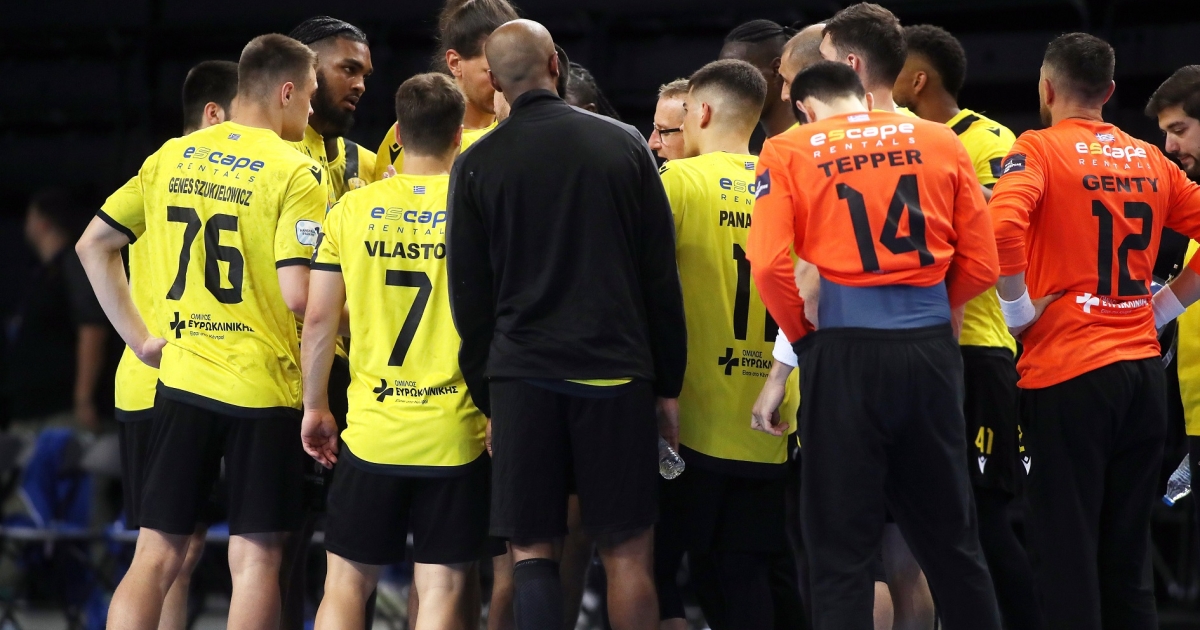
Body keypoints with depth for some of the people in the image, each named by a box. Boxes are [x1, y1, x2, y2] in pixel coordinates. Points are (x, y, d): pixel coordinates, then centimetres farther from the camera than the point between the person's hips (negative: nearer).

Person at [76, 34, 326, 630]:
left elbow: (93, 245, 10)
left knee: (155, 557, 6)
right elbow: (299, 296, -17)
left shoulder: (170, 157, 8)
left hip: (181, 379, 4)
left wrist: (138, 337, 12)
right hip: (264, 386, -4)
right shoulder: (294, 173, -9)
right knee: (256, 559, 3)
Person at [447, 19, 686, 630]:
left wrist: (485, 396, 13)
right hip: (615, 370, 0)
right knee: (627, 551, 3)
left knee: (531, 550, 3)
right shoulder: (624, 144, 3)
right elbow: (662, 275, 6)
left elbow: (469, 294, 5)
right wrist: (669, 383, 12)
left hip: (522, 374, 0)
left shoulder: (477, 165, 2)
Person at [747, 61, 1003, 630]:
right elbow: (982, 263, 6)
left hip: (846, 350, -2)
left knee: (841, 548, 3)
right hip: (930, 347, 3)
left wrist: (804, 334, 4)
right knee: (951, 539, 14)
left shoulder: (789, 151, 2)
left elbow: (769, 264, -11)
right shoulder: (939, 142, 8)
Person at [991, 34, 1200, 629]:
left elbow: (1003, 226, -23)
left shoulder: (1040, 149, -6)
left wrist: (1019, 309, -10)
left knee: (1067, 553, -3)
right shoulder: (1150, 160, 10)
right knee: (1129, 554, 10)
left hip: (1069, 372, -5)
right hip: (1143, 368, 5)